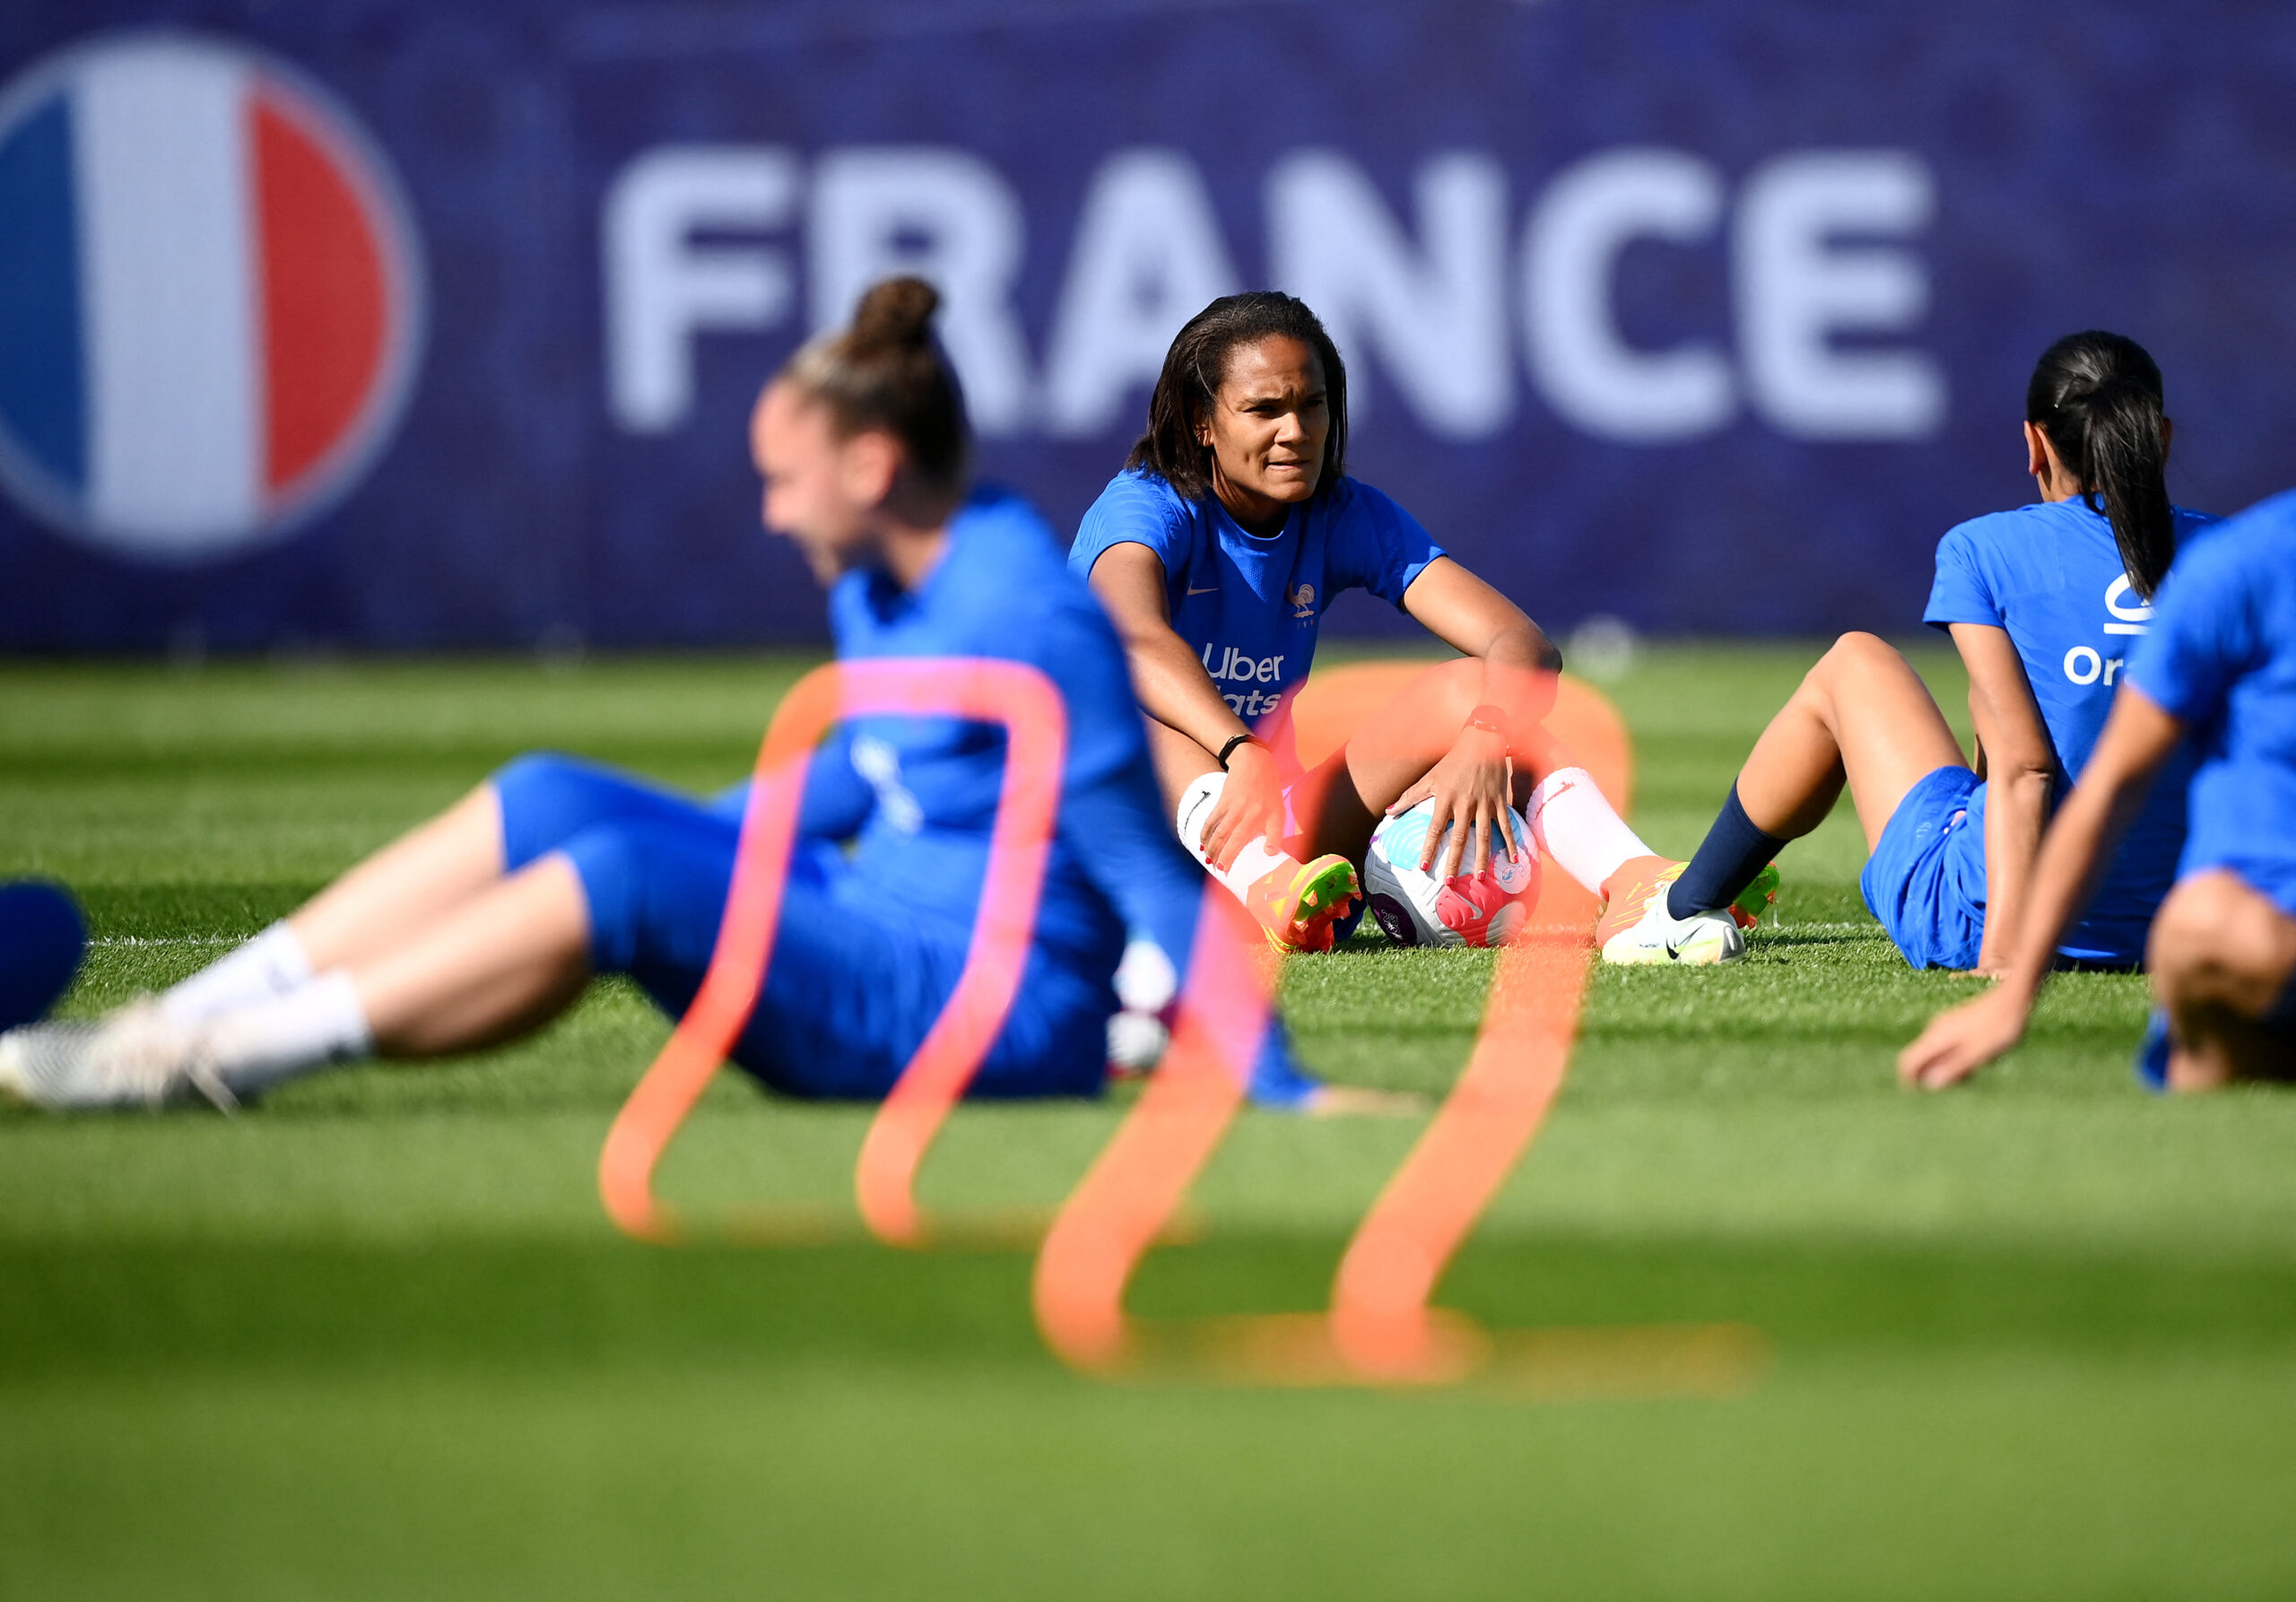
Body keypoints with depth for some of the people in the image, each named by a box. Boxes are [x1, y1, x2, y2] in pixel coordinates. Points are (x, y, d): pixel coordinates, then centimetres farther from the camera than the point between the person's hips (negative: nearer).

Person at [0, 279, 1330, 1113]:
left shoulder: (1028, 622, -18)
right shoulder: (879, 592, 11)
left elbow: (1153, 874, -18)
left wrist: (1276, 1090, -19)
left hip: (995, 1021, -10)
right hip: (877, 935, 10)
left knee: (624, 880, -26)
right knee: (547, 805, 3)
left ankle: (224, 1058, -25)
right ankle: (181, 1022, -3)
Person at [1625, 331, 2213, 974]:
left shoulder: (1985, 549, -8)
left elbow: (2023, 764, -17)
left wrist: (2001, 955, -19)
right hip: (2161, 934, 4)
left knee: (1853, 665, 23)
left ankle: (1683, 907, 39)